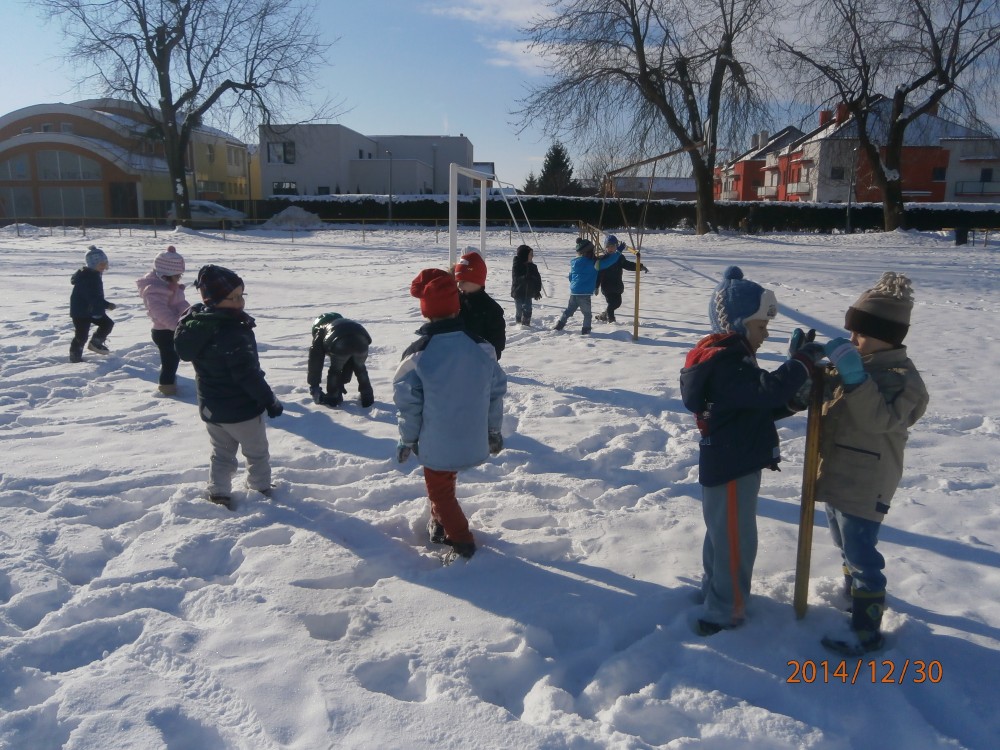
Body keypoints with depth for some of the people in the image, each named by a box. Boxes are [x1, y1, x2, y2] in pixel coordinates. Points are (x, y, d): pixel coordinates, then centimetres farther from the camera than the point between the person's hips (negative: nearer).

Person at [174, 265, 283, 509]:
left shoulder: (196, 322, -2)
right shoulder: (233, 333, -31)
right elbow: (247, 374, -28)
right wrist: (269, 401, -17)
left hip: (210, 407, 7)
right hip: (241, 409, -7)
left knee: (221, 453, 23)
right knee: (257, 451, 16)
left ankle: (218, 493, 22)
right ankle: (260, 488, 32)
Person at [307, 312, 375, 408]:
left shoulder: (320, 332, 35)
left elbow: (315, 362, 29)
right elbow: (348, 361, 50)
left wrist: (313, 385, 34)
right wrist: (343, 381, 57)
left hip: (341, 342, -4)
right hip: (361, 339, 4)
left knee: (335, 370, 23)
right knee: (360, 368, 29)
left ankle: (333, 398, 28)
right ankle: (367, 398, 31)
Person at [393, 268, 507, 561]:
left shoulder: (417, 353, -18)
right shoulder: (482, 346, -7)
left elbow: (408, 403, -12)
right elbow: (496, 392, 1)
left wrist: (407, 440, 3)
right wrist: (494, 431, 14)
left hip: (437, 444, -4)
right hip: (473, 442, 4)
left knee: (440, 490, 17)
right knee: (444, 481, 28)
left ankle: (462, 542, 23)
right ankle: (441, 524, 45)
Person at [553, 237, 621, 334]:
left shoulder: (574, 262, 7)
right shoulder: (592, 263, -13)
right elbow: (607, 262, -14)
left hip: (573, 292, 7)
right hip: (584, 293, -7)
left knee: (569, 310, 21)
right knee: (587, 313, 8)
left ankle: (559, 325, 24)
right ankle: (585, 330, 11)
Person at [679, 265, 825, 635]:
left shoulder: (727, 356, 12)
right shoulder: (726, 362, -22)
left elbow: (758, 407, 14)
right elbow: (767, 389, -36)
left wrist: (793, 402, 0)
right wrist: (804, 360, -25)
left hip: (729, 463, 11)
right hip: (732, 468, -11)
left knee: (723, 532, 25)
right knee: (736, 540, 1)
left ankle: (714, 588, 44)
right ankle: (724, 613, 14)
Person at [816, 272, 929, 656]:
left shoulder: (902, 378, -18)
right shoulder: (853, 364, 7)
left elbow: (880, 418, -32)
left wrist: (855, 378, -41)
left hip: (864, 487, -9)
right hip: (835, 476, 9)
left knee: (861, 555, -4)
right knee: (845, 545, 26)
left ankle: (866, 632, 5)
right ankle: (853, 590, 48)